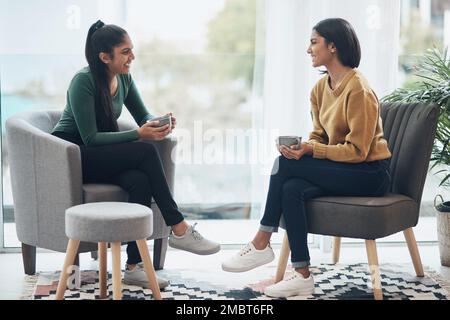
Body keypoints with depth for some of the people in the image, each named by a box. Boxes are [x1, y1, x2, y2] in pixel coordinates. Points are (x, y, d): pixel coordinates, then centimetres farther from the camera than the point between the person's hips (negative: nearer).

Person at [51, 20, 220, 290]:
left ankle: (134, 266, -26)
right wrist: (138, 135, -29)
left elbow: (143, 116, 8)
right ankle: (179, 230, -21)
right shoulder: (84, 81, -18)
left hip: (102, 157, 6)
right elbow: (90, 138, -21)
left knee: (140, 181, -28)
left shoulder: (124, 78, 3)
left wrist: (157, 123, -17)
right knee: (145, 151, -28)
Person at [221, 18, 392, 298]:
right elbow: (319, 135, 11)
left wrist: (311, 150, -26)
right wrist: (303, 147, -11)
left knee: (286, 163, -22)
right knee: (291, 189, -22)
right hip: (340, 168, 8)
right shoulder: (321, 88, 8)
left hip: (370, 173, -8)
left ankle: (261, 244, -12)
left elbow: (357, 151, -19)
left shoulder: (359, 91, -19)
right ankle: (302, 275, -20)